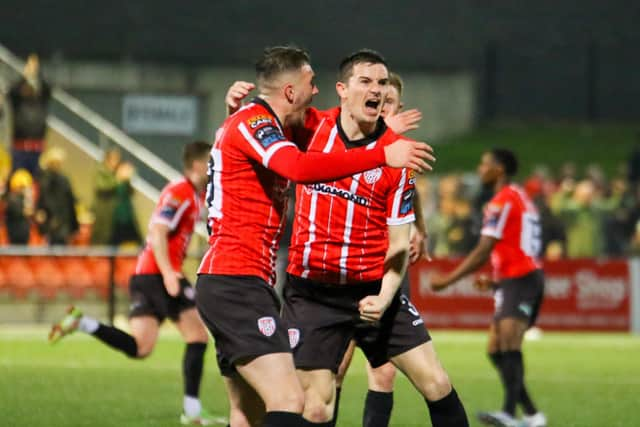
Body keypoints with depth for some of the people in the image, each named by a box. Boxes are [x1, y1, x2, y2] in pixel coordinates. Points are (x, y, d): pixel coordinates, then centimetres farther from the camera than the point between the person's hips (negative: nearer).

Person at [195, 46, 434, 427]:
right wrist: (383, 155, -31)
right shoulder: (253, 121, -11)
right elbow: (301, 167, -30)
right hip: (238, 282, -11)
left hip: (227, 283, 11)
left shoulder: (260, 123, 21)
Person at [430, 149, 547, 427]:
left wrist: (448, 280, -13)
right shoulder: (521, 199, 22)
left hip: (520, 280, -10)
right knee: (496, 351, 9)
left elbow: (483, 252, -15)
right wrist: (495, 280, 23)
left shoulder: (501, 203, -9)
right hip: (515, 281, 10)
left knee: (508, 341, -24)